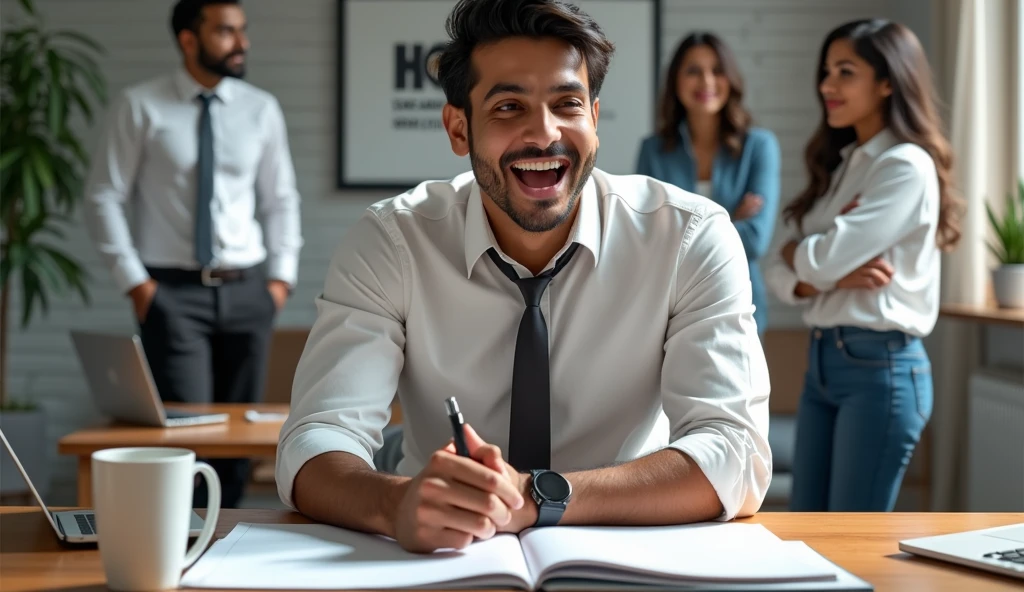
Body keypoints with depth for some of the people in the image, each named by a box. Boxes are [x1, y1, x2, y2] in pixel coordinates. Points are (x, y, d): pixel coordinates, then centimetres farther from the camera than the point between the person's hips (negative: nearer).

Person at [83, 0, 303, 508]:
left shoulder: (261, 108, 7)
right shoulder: (140, 107, -2)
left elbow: (281, 199, 14)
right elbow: (104, 198, 0)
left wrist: (281, 276, 5)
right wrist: (134, 281, -5)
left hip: (247, 290, 3)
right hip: (173, 290, -3)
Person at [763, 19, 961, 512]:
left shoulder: (906, 166, -11)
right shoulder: (840, 165, 15)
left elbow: (823, 259, -20)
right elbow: (778, 271, 7)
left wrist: (796, 252, 3)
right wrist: (834, 276, -13)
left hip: (880, 365, -8)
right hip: (822, 359, 8)